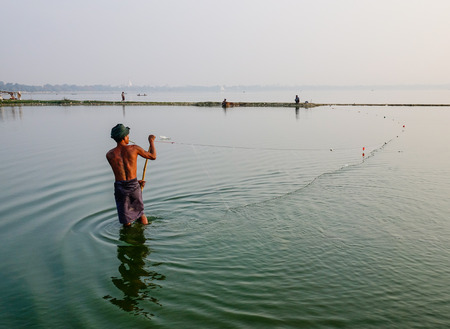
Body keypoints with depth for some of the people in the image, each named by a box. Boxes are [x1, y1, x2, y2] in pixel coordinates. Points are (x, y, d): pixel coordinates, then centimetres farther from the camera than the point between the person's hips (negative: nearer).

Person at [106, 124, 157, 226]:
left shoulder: (109, 155, 0)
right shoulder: (134, 148, -6)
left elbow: (120, 173, 9)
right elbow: (153, 156, 5)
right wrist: (151, 141, 19)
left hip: (120, 187, 1)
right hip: (134, 187, 0)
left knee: (126, 223, 14)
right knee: (140, 212, 24)